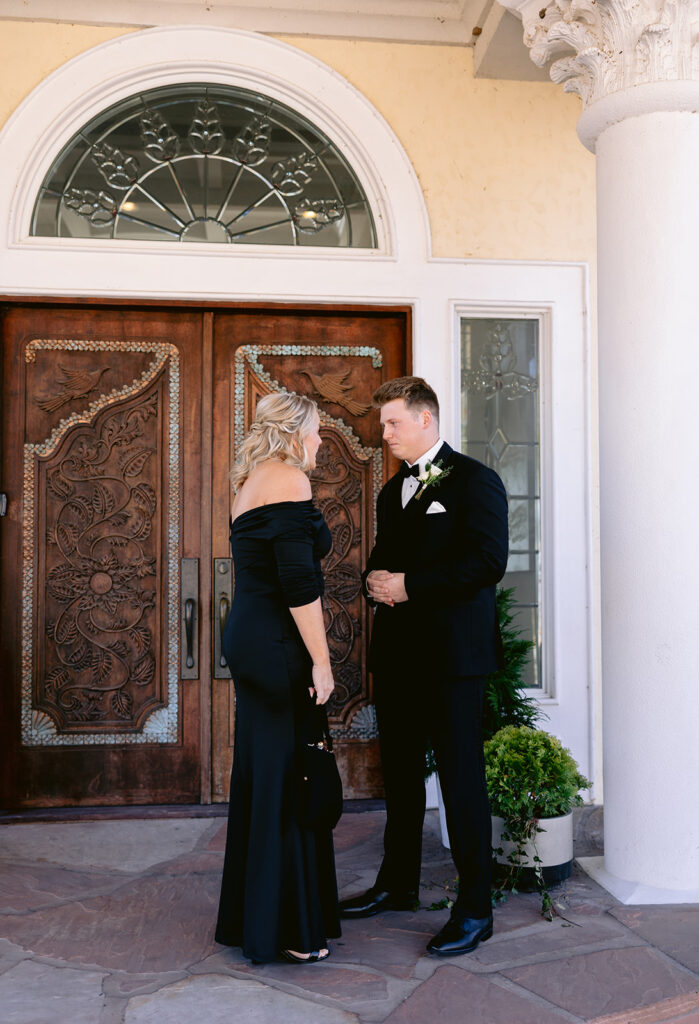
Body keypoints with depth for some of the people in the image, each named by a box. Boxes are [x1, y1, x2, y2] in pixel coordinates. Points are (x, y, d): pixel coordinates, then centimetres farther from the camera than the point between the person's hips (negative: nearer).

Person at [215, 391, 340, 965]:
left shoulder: (251, 482, 18)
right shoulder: (289, 479, -12)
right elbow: (298, 579, -20)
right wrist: (321, 660, -17)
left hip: (248, 638, 10)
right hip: (279, 646, -10)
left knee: (259, 776, 16)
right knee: (288, 778, -2)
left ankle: (250, 916, 27)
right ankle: (288, 931, 9)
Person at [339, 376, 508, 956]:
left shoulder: (474, 480, -6)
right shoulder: (393, 490, 19)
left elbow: (488, 561, -17)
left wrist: (409, 584, -17)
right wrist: (376, 579, 0)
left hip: (452, 652, -7)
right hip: (398, 652, 8)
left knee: (461, 777, -2)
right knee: (401, 773, 15)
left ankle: (475, 908, 9)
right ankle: (398, 885, 30)